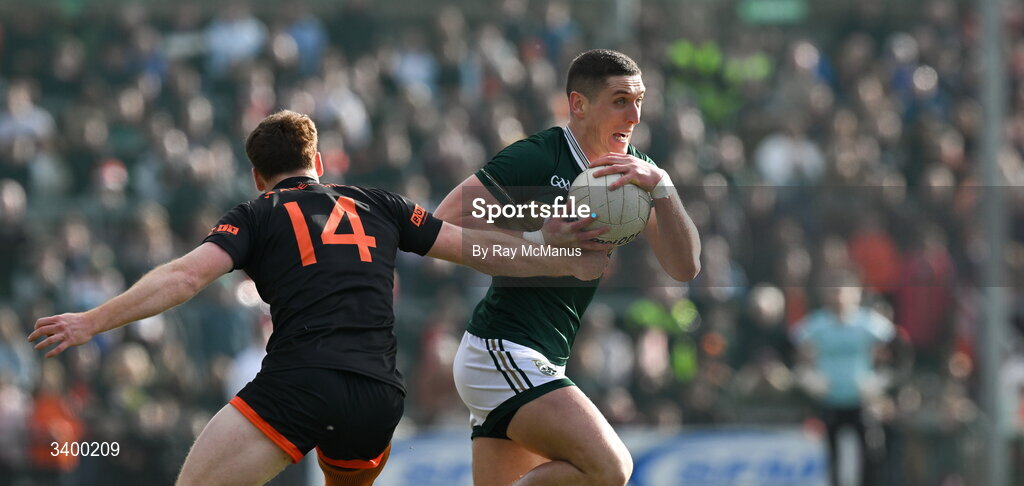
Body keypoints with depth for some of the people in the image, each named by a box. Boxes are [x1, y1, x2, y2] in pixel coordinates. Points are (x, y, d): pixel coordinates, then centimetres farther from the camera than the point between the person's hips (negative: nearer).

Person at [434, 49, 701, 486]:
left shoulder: (633, 171, 10)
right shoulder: (537, 158, -11)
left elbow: (684, 268, 1)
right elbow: (443, 224, -14)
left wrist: (661, 187, -14)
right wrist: (537, 240, -19)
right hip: (500, 351, -9)